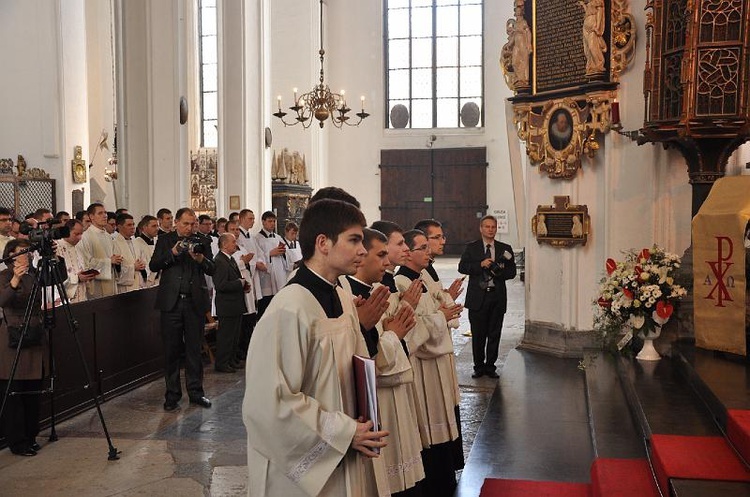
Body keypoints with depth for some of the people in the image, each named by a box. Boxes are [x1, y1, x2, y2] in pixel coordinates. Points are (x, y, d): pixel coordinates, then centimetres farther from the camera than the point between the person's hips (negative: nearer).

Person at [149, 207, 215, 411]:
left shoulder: (202, 241, 9)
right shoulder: (165, 240, 8)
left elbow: (212, 269, 3)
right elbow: (153, 265, -2)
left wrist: (201, 259, -17)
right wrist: (172, 253, -15)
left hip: (195, 301, 1)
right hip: (171, 301, -1)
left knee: (194, 349, 7)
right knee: (171, 350, 4)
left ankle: (195, 391, 17)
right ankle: (172, 394, 13)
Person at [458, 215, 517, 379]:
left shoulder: (505, 249, 9)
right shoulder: (471, 248, 5)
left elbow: (512, 272, 5)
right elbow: (462, 267, -5)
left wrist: (498, 270, -14)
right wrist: (481, 265, -16)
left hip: (497, 297, 2)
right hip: (478, 297, -1)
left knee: (494, 334, 6)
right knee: (478, 335, 4)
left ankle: (490, 366, 18)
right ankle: (479, 366, 16)